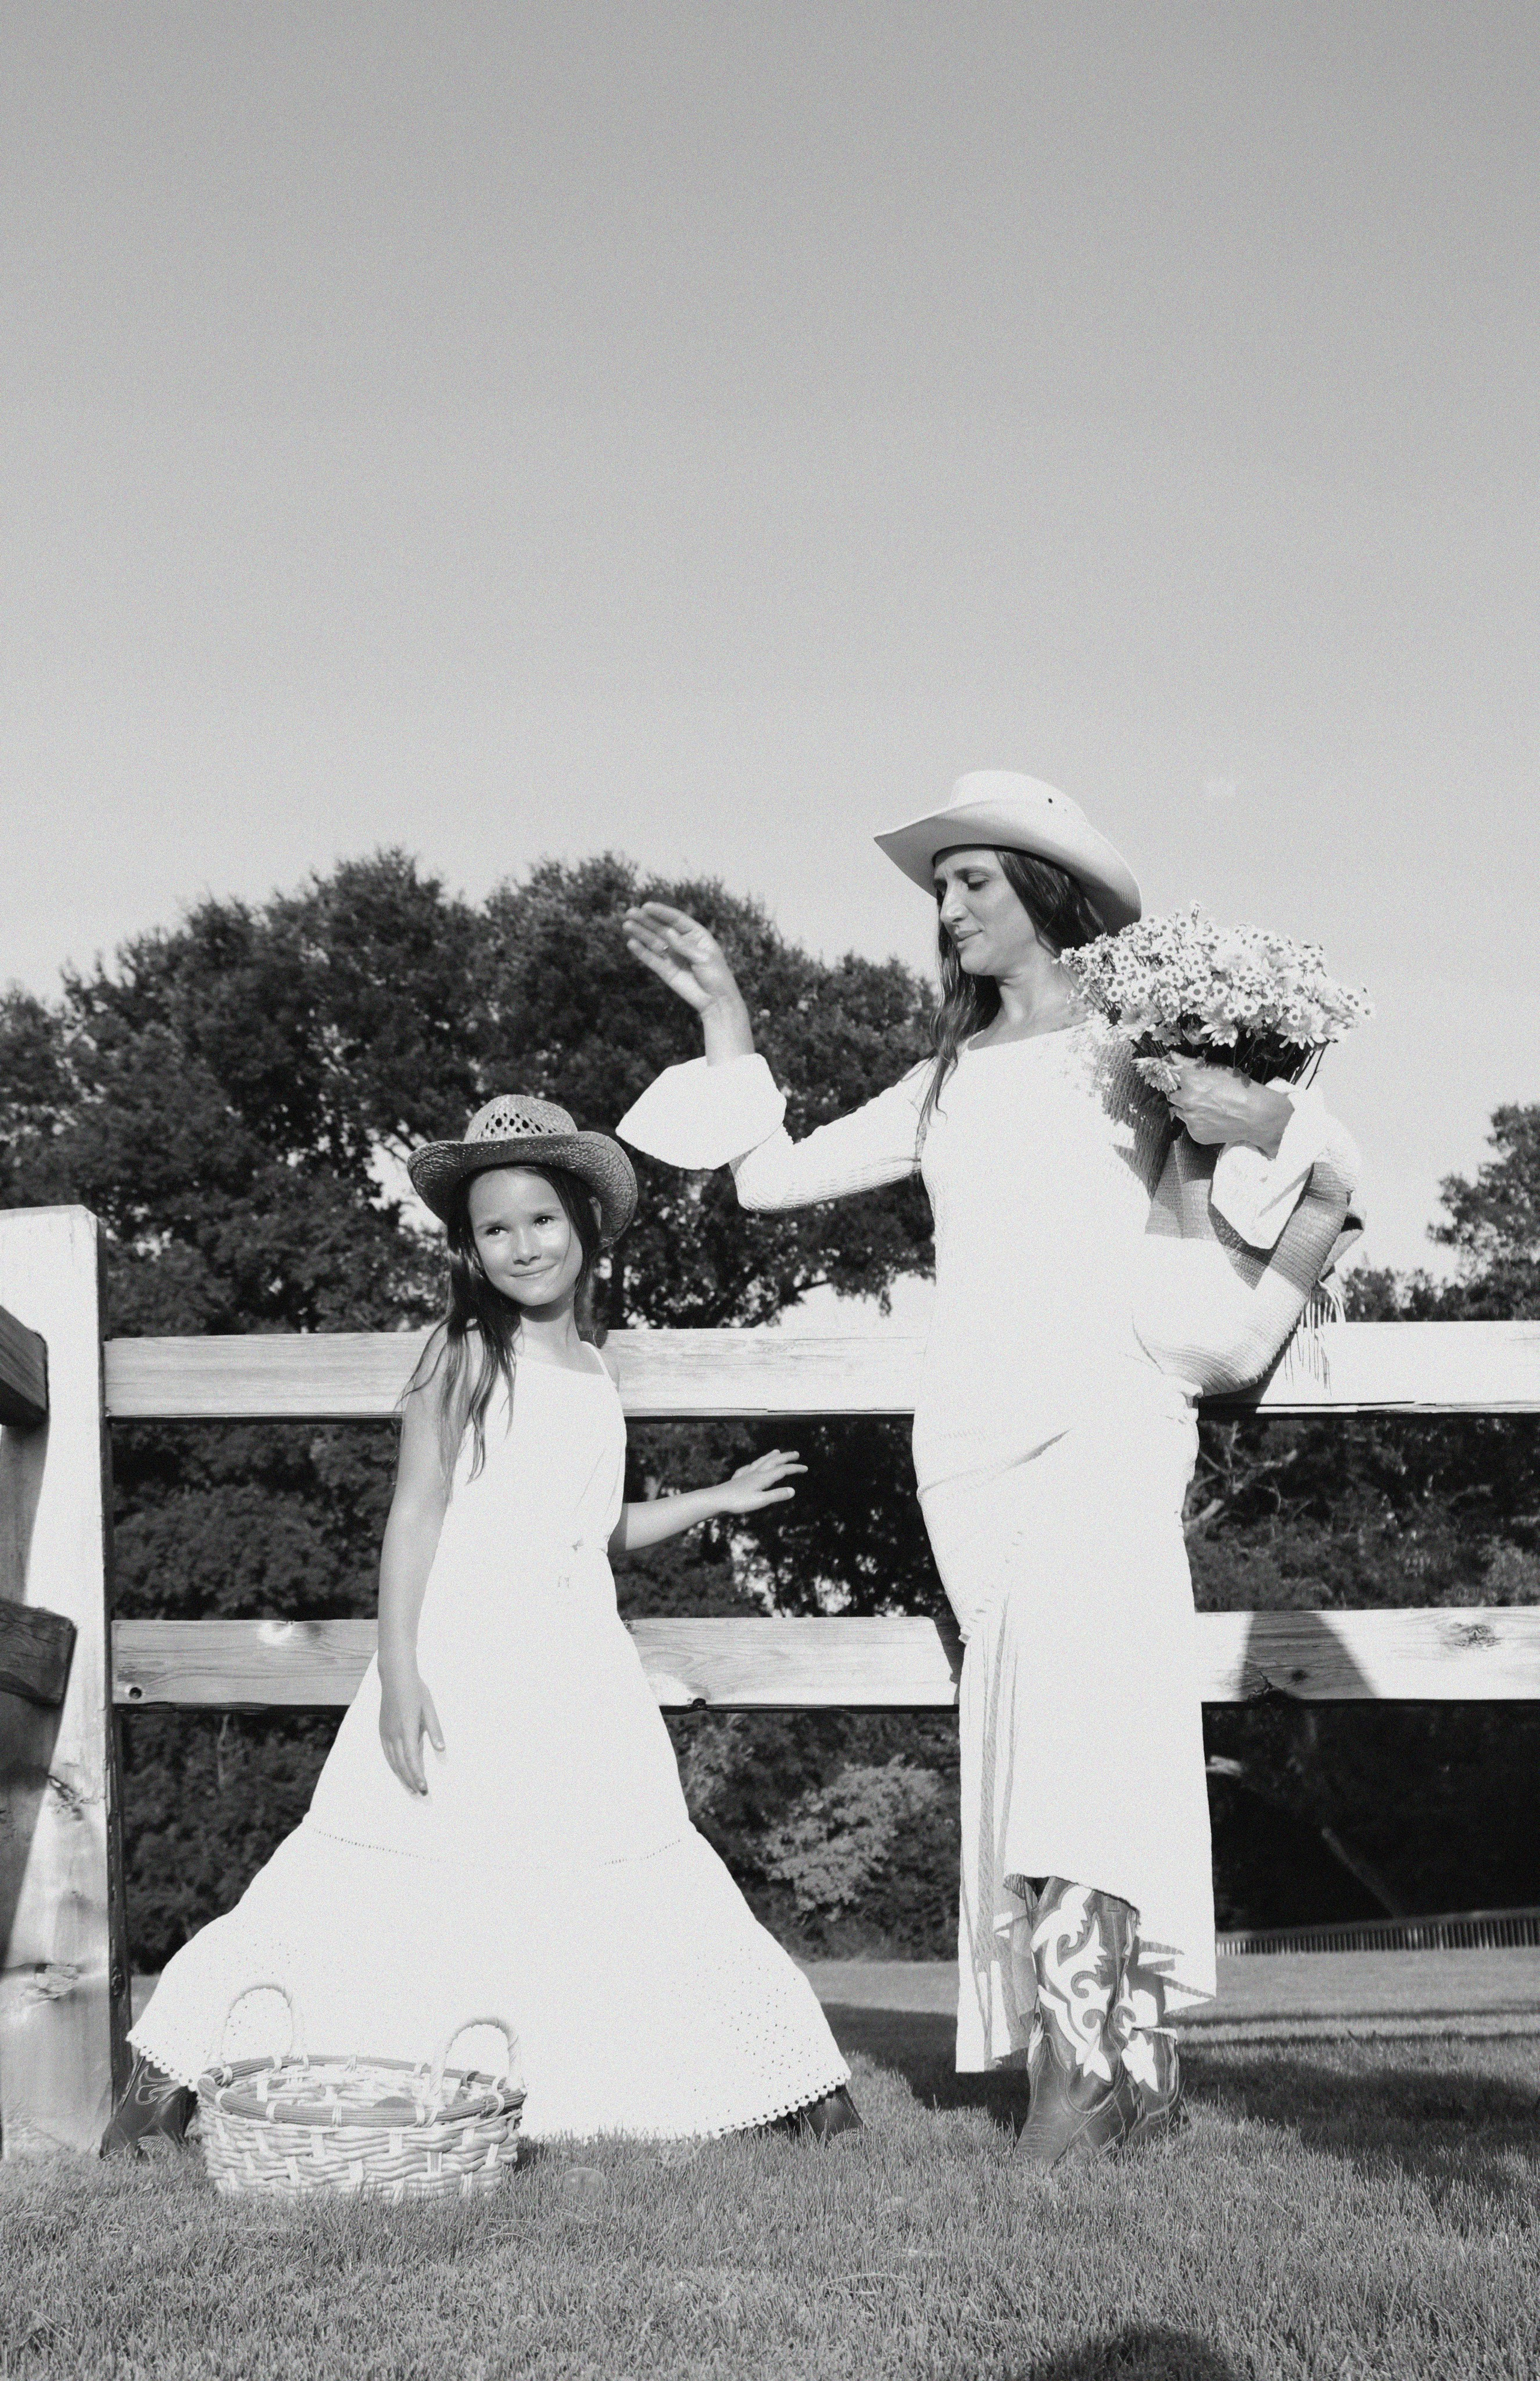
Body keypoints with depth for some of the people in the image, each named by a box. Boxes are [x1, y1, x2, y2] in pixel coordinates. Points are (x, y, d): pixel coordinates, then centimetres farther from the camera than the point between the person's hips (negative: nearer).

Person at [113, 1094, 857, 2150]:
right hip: (458, 1663, -5)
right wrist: (399, 1672, -16)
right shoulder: (464, 1354, -4)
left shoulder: (592, 1369, 13)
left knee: (641, 1887, 6)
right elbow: (415, 1514, -8)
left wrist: (717, 1499, 20)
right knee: (372, 1876, -4)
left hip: (576, 1671, 5)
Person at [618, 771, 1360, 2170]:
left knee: (1070, 1650, -28)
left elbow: (1335, 1159, 13)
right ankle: (1137, 2055, 1)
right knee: (1031, 1703, -3)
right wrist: (723, 1013, 18)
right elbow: (772, 1175, 19)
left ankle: (1081, 2025, -32)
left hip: (1104, 1411, -4)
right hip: (971, 1426, 4)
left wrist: (1259, 1118, -6)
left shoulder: (1143, 1054, 9)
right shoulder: (944, 1089, 21)